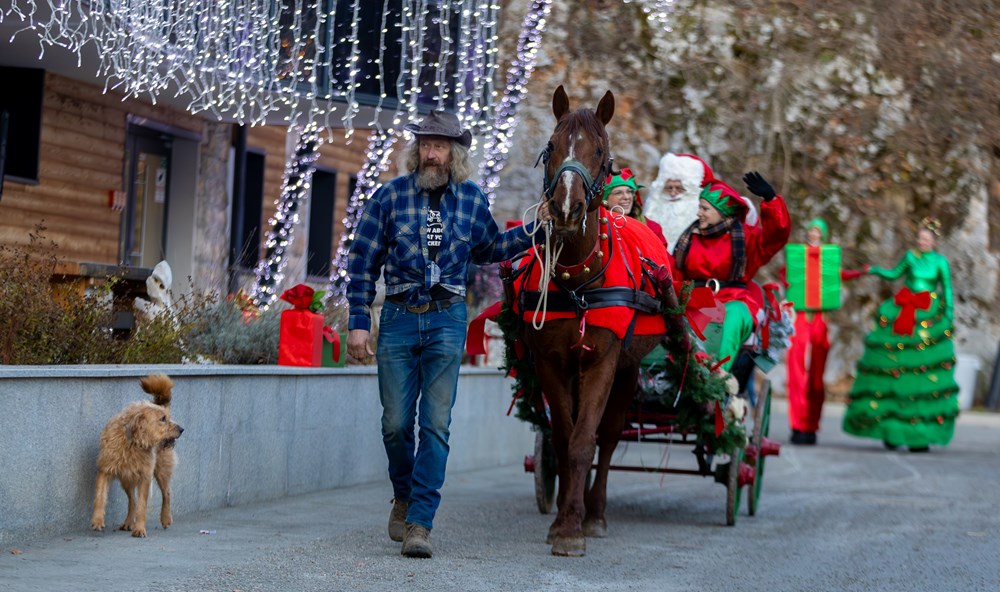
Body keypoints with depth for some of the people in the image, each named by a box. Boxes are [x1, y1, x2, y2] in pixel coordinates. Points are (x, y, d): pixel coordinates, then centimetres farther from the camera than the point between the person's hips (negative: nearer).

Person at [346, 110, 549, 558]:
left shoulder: (471, 199, 5)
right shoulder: (391, 195, -1)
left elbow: (487, 249, 22)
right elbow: (363, 262, 1)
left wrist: (534, 227, 10)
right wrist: (358, 323, -3)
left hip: (447, 320, 0)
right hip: (399, 318, 0)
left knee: (435, 423, -5)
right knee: (396, 423, 3)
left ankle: (420, 522, -3)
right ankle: (404, 496, 30)